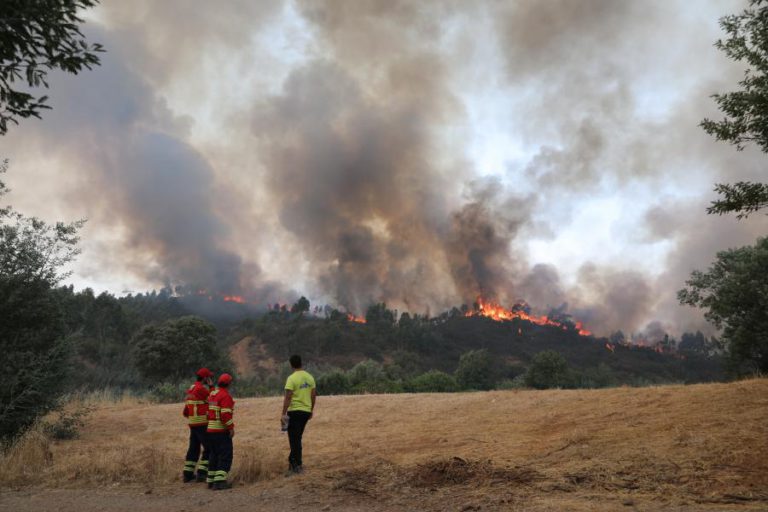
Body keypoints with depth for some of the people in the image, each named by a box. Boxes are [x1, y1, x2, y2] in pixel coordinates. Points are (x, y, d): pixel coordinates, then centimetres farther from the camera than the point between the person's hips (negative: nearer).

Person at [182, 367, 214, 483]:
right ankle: (202, 473, -5)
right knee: (209, 448, -3)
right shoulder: (201, 388, -16)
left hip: (193, 424, 9)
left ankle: (187, 474, 18)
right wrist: (211, 386, -4)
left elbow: (186, 412, 18)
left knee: (193, 448, 14)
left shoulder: (191, 389, 14)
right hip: (202, 424, -9)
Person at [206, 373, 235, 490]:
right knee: (225, 455, -7)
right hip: (222, 431, -9)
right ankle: (220, 481, -14)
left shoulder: (212, 394, 14)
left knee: (215, 455, 15)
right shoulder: (225, 395, -14)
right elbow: (225, 414, -21)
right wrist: (231, 428, -17)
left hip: (211, 430, 9)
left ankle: (211, 481, 18)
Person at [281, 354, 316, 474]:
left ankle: (298, 465, 2)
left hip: (295, 411, -6)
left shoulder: (292, 378, -14)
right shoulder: (309, 377, 6)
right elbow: (313, 395, 11)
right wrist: (311, 410, 21)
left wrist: (283, 414, -13)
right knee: (297, 437, 19)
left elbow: (288, 397, -18)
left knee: (294, 439, 1)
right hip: (306, 411, 7)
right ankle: (292, 460, 27)